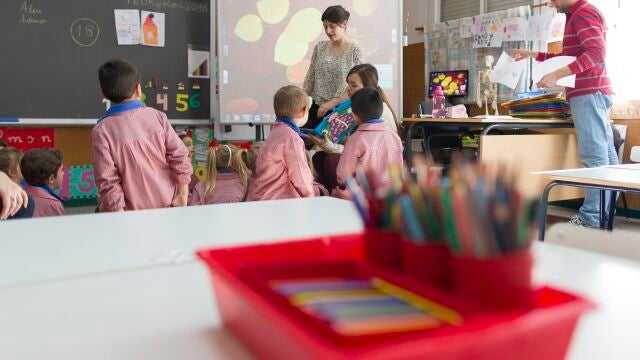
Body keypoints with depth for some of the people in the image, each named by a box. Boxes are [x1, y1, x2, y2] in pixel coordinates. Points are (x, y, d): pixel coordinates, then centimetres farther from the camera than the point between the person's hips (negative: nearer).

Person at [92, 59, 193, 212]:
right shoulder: (157, 116, -5)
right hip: (168, 203, 3)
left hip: (135, 211, -3)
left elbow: (107, 180, -17)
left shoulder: (101, 131, -14)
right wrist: (183, 195, -2)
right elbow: (179, 155, -8)